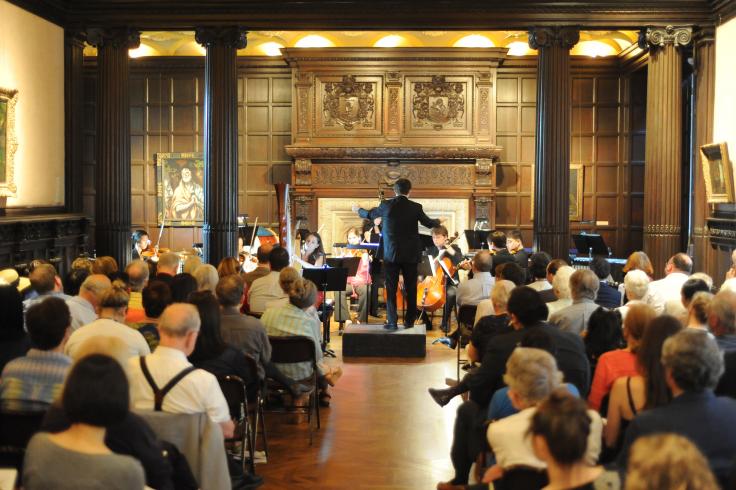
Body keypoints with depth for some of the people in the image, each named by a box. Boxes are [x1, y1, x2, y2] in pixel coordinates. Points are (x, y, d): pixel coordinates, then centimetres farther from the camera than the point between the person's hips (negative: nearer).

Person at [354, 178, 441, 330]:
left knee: (391, 289, 4)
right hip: (410, 254, 1)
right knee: (411, 289, 10)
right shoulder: (416, 207, -4)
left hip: (391, 254, 0)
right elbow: (428, 223, 12)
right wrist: (439, 221, 35)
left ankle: (392, 322, 1)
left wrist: (358, 209, 35)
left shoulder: (386, 205, -5)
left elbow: (369, 214, 13)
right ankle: (409, 321, 14)